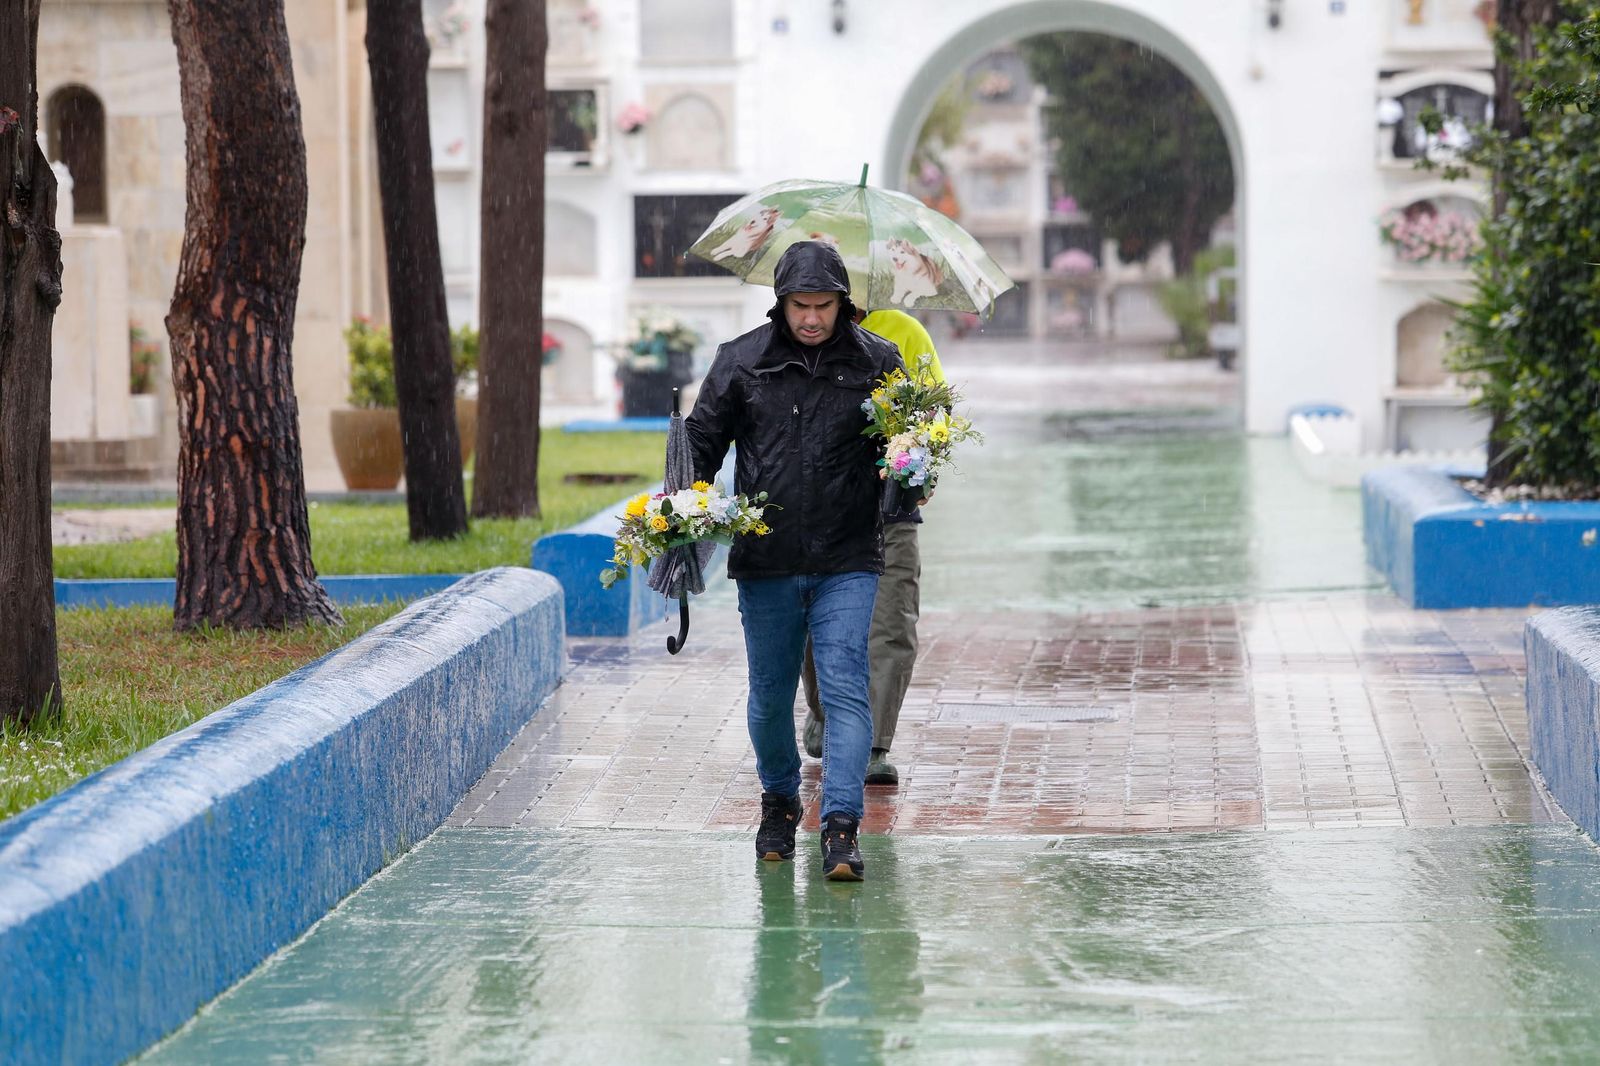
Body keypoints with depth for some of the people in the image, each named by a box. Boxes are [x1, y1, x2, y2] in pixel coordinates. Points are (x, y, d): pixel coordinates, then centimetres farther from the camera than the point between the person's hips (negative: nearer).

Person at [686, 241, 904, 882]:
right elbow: (702, 439, 8)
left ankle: (842, 828, -13)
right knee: (769, 697, 11)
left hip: (847, 563, -1)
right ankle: (779, 801, 35)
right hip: (765, 562, 2)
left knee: (846, 690, -11)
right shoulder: (741, 362, 3)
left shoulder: (877, 363, 2)